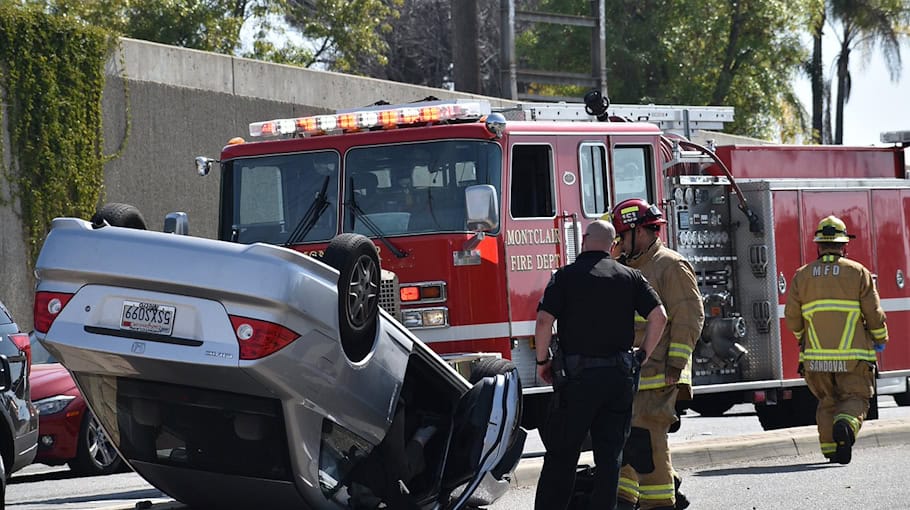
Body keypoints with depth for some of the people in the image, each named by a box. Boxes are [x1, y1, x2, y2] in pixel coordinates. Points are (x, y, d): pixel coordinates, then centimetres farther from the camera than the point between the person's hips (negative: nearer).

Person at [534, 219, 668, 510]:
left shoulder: (566, 276, -2)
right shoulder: (630, 277, 7)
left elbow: (544, 320, -11)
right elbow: (659, 316, -1)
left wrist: (542, 361, 1)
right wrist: (643, 354, 10)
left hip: (578, 376, -3)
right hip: (620, 376, 3)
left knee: (561, 453, 3)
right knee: (610, 453, 8)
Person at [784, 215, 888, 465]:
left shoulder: (803, 275, 4)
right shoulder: (858, 273, -1)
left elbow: (792, 317, 5)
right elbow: (874, 312, -2)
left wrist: (802, 338, 25)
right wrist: (880, 339, 15)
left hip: (816, 357, 2)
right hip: (853, 355, -2)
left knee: (827, 401, 16)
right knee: (855, 398, 4)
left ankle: (830, 447, 6)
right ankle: (846, 424, -27)